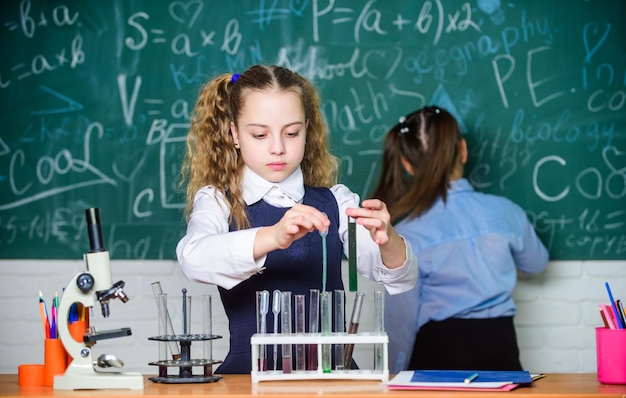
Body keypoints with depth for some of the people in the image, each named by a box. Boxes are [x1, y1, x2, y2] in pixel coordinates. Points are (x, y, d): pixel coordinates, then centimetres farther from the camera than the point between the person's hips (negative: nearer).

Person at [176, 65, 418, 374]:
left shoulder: (335, 202, 11)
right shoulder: (217, 202, 5)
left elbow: (402, 278, 0)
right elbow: (193, 258, -18)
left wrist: (385, 239, -23)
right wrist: (272, 237, -35)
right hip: (250, 372, -2)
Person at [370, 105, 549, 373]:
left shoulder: (407, 234, -13)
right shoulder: (505, 212, -5)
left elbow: (401, 321, -9)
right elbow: (536, 263, 17)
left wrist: (395, 377, 5)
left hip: (437, 354, -2)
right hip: (500, 353, 2)